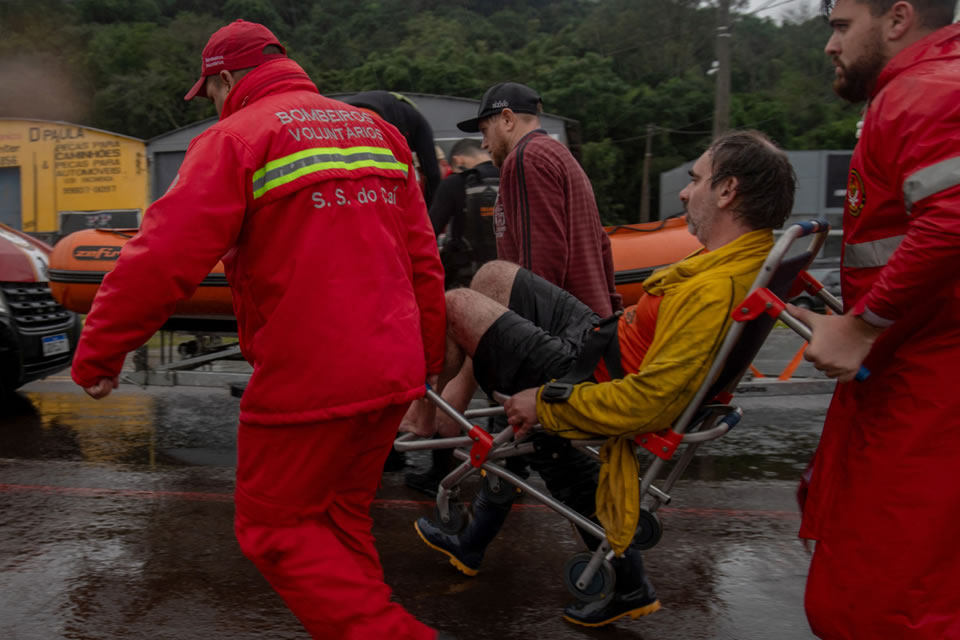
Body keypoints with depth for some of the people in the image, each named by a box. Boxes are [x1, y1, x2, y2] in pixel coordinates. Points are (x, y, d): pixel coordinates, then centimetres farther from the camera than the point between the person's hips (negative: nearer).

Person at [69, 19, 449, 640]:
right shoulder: (375, 130, 14)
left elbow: (164, 258, -14)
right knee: (341, 516, 22)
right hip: (392, 374, 8)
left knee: (277, 529, 9)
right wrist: (427, 355, 20)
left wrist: (98, 353, -2)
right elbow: (422, 256, 14)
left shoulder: (236, 138, -7)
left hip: (309, 380, -7)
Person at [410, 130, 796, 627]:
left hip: (588, 378, -10)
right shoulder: (754, 254, -1)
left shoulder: (713, 291, -32)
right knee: (494, 274, 18)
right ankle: (449, 410, 24)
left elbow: (649, 401, -34)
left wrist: (545, 402, -22)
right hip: (604, 339, 10)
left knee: (455, 305, -3)